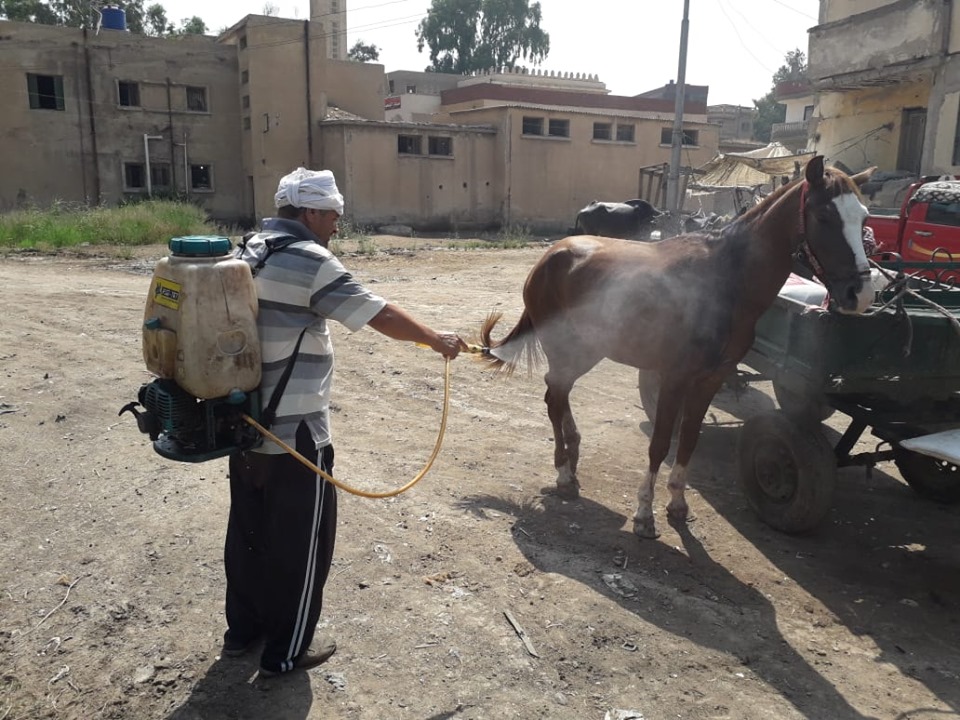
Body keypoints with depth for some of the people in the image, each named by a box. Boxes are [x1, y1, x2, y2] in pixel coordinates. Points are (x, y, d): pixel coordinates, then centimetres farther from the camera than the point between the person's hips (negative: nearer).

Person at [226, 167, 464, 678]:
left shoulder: (249, 251, 9)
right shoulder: (311, 261, -17)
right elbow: (382, 316, -16)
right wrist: (437, 341, -2)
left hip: (246, 423, 9)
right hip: (296, 434, -9)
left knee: (249, 529, 21)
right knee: (299, 541, 7)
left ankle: (242, 630, 37)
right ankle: (286, 652, 21)